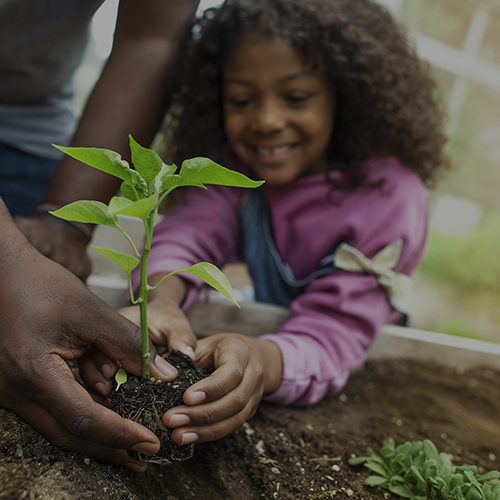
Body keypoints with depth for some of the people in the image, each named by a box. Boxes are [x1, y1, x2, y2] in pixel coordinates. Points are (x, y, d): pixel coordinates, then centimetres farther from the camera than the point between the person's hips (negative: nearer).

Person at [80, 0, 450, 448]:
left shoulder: (390, 197, -29)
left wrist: (264, 362, -58)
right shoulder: (238, 161, -13)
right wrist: (161, 301, -51)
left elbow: (334, 334, -37)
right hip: (260, 324, 4)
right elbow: (189, 231, -29)